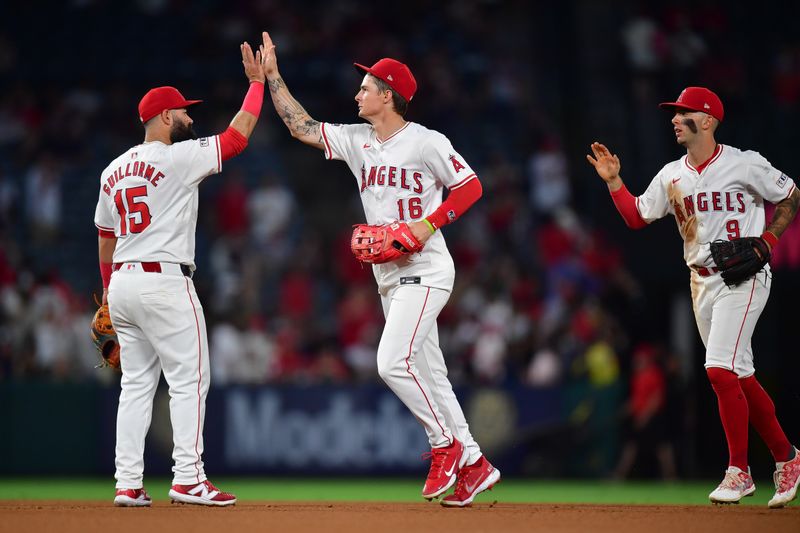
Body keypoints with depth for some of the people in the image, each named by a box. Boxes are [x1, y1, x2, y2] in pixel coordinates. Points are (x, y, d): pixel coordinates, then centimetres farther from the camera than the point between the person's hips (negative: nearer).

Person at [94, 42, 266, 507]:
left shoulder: (113, 171, 15)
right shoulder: (178, 158, -8)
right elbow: (238, 136, -8)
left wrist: (109, 296, 29)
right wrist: (257, 82, 2)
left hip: (122, 283, 8)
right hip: (165, 282, -8)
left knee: (137, 383, 10)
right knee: (190, 379, -3)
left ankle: (128, 484, 6)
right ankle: (188, 480, -9)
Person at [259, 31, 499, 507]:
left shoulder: (426, 142, -9)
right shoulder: (356, 141, 11)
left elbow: (471, 186, -7)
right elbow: (302, 126, 10)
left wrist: (429, 224, -17)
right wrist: (272, 76, 6)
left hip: (425, 270, -8)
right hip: (390, 277, 8)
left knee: (393, 361, -20)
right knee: (426, 373, 7)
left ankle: (447, 445, -6)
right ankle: (473, 464, 12)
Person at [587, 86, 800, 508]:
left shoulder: (745, 165, -8)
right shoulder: (671, 176, 8)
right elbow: (636, 216, 10)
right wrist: (614, 181, -2)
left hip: (744, 278, -7)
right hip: (702, 281, 7)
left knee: (720, 369, -18)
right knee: (739, 375, 9)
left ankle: (739, 471, -11)